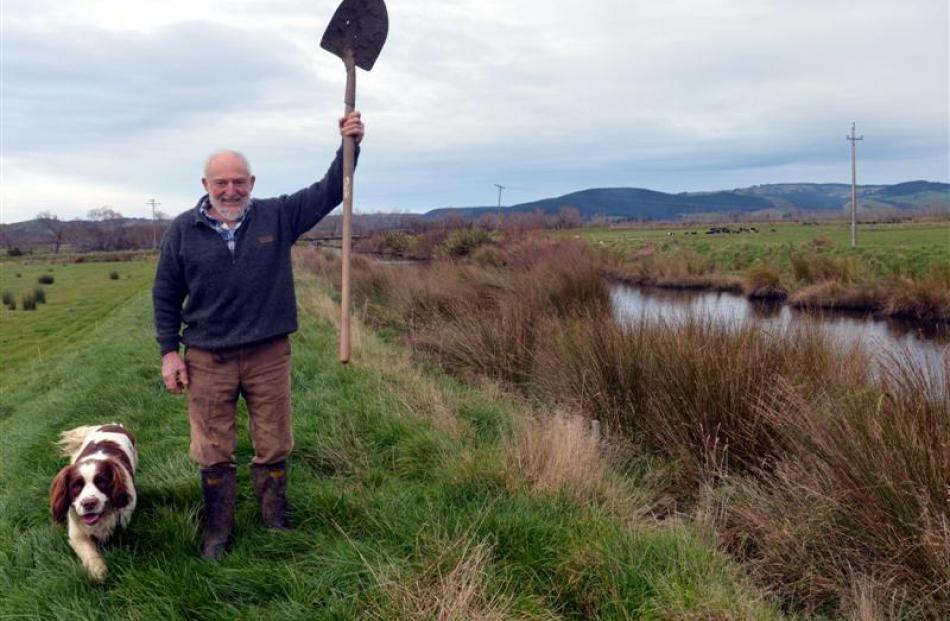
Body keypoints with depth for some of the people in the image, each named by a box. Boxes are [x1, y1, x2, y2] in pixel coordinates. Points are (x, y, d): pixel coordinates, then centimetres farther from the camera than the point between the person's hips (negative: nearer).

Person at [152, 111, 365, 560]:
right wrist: (169, 351, 0)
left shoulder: (278, 216, 0)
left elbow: (328, 192, -2)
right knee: (213, 454, 9)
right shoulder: (183, 230, -1)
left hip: (269, 355, 1)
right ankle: (216, 535, 24)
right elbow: (165, 295, 5)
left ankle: (276, 526, 30)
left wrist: (349, 146, -15)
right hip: (207, 360, 0)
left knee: (274, 450, 12)